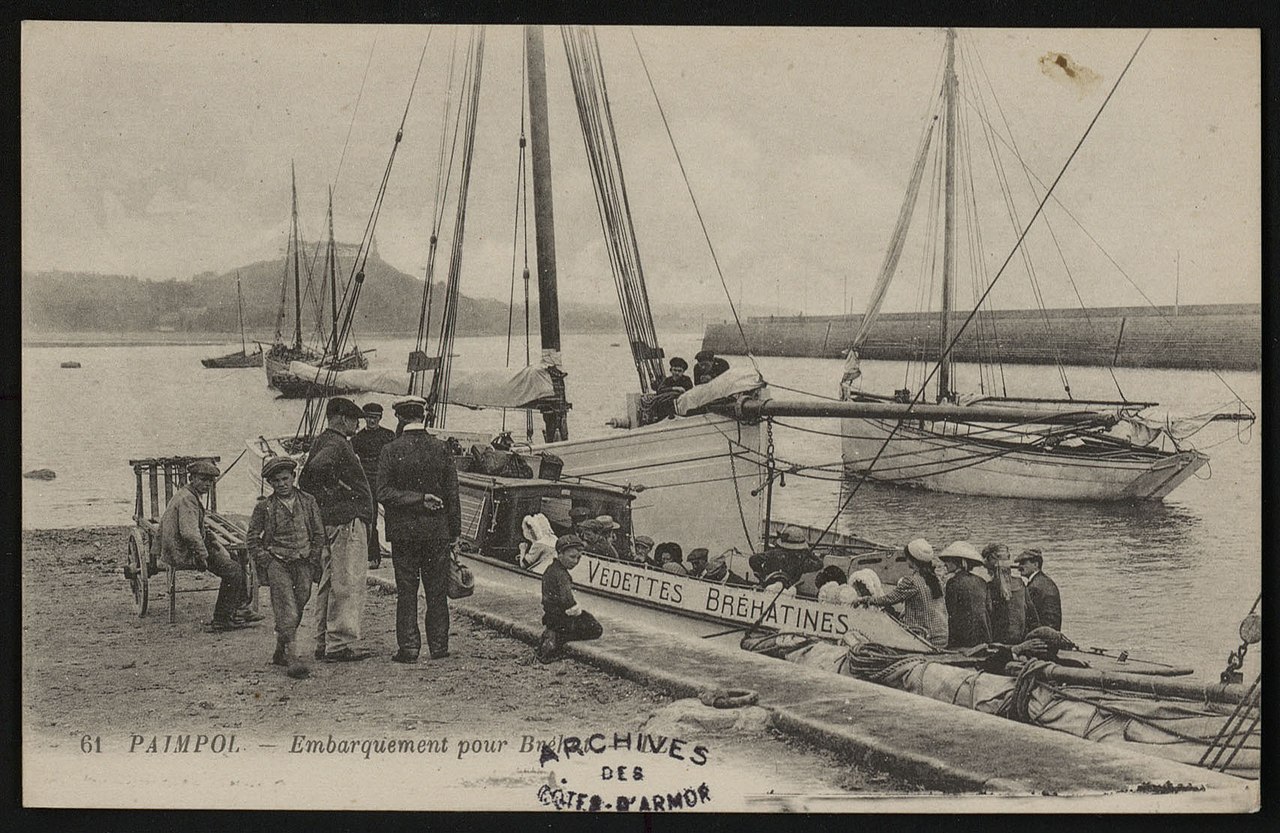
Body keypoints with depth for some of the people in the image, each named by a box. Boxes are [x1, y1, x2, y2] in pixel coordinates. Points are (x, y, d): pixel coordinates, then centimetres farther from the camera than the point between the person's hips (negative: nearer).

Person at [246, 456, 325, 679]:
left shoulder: (308, 502, 5)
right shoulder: (264, 507, 0)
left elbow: (319, 534, 10)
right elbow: (251, 539, 7)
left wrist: (313, 562, 3)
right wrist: (265, 562, -3)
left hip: (303, 562, 3)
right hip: (277, 562, -3)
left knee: (298, 605, 6)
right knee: (287, 610, -13)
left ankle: (280, 652, 23)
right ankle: (292, 658, -17)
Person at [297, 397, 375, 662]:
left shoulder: (320, 441, 18)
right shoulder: (336, 444, -13)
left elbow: (304, 480, 23)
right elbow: (318, 466, -33)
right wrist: (336, 487, -19)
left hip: (330, 520, 11)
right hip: (348, 520, -11)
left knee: (329, 584, 14)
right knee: (348, 585, -8)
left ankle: (323, 643, 20)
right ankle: (340, 645, -7)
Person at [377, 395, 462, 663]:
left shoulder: (391, 451, -5)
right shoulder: (441, 449, -1)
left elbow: (384, 493, -12)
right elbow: (452, 494, 1)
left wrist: (417, 499, -10)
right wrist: (455, 531, 6)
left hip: (403, 531, -1)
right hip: (437, 530, 1)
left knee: (406, 591, 4)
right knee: (437, 591, 8)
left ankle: (408, 646, 3)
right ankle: (439, 645, 11)